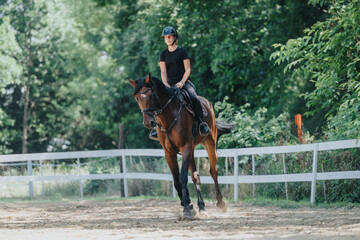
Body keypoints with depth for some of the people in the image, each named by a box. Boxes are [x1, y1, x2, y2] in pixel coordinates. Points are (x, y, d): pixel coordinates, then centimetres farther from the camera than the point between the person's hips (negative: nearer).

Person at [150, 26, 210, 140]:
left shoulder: (182, 51, 4)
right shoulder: (163, 54, 13)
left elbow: (187, 69, -1)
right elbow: (163, 72, 4)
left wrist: (181, 82, -17)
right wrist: (165, 84, -14)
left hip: (184, 82, -4)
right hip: (170, 84, 4)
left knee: (194, 98, -32)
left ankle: (202, 124, -26)